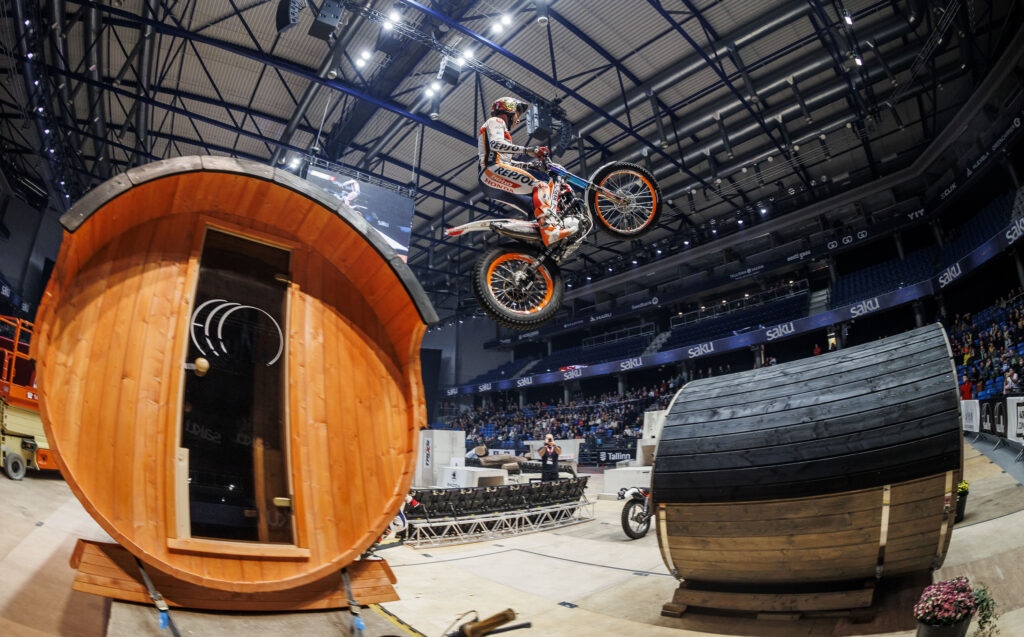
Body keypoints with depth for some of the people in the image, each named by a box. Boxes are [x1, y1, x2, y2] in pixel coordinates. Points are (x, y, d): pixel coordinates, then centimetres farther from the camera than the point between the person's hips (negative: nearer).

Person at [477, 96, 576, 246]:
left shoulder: (501, 128, 38)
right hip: (492, 172, -11)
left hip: (492, 188, 11)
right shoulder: (495, 121, 8)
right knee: (539, 185, -23)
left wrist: (528, 165, 26)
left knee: (535, 206, 11)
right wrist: (526, 150, -20)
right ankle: (550, 229, -38)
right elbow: (495, 144, -13)